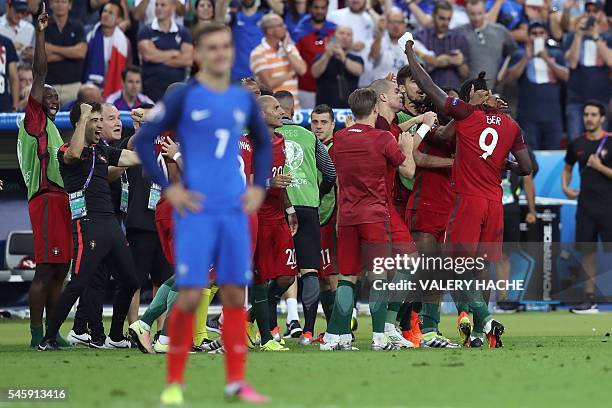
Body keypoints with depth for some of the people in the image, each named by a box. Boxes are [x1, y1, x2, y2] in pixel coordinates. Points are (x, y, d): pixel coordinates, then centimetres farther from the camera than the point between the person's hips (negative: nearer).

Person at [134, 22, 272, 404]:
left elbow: (264, 144, 26)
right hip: (196, 212, -4)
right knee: (190, 296, -8)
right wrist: (168, 189, -9)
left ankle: (236, 382, 11)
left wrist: (259, 187, 13)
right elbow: (144, 140, -3)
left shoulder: (244, 100, 10)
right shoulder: (184, 97, -4)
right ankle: (174, 382, 3)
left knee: (235, 294, 4)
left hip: (235, 211, 4)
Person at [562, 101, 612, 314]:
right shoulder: (577, 144, 10)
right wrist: (566, 187, 8)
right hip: (585, 206, 5)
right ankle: (589, 299, 9)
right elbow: (567, 168, 24)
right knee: (588, 252, 5)